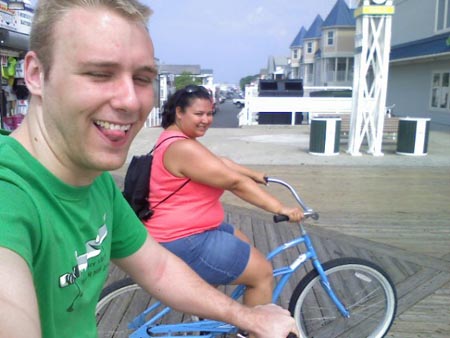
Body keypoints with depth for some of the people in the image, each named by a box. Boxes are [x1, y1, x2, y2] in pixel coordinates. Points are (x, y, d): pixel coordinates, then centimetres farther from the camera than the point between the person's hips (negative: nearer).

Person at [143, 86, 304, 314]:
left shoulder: (173, 139, 11)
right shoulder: (183, 148, -24)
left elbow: (221, 163, 18)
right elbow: (235, 183, -25)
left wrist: (257, 176, 21)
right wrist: (280, 209, -22)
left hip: (183, 232, 11)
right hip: (183, 242, -11)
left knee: (242, 245, 28)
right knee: (263, 272, -5)